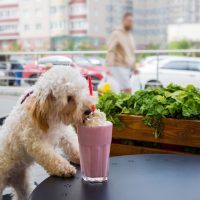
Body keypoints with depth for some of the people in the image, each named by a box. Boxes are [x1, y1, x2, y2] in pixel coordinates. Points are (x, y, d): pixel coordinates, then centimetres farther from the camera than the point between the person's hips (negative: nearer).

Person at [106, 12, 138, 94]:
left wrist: (133, 67, 21)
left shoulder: (130, 35, 18)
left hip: (127, 67, 8)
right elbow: (110, 50, -12)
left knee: (123, 90, 7)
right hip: (118, 66, -8)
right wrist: (109, 67, -20)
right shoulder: (116, 33, -6)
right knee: (128, 89, -15)